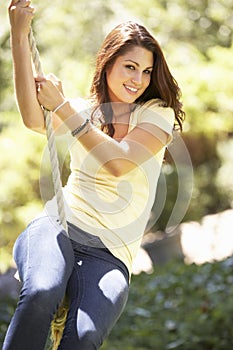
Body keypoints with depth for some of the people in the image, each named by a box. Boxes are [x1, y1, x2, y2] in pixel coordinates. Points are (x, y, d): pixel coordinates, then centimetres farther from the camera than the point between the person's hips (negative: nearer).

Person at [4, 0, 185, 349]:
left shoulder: (158, 113, 7)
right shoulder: (82, 111, 11)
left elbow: (119, 162, -11)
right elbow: (33, 119, -13)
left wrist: (61, 106, -10)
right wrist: (20, 35, -22)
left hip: (108, 255, -1)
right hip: (58, 228, 1)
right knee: (41, 293, -35)